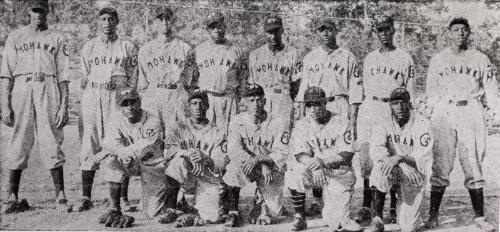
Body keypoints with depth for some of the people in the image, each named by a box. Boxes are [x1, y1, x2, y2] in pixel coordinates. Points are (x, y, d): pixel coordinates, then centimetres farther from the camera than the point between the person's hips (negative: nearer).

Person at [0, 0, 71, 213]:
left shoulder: (57, 39, 13)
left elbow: (63, 75, 8)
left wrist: (64, 105, -2)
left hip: (48, 90, -1)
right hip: (21, 90, 1)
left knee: (51, 143, -4)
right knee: (17, 145, 0)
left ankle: (60, 196, 1)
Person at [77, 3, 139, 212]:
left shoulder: (127, 47, 9)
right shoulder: (88, 47, 16)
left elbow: (133, 78, 6)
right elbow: (84, 78, 13)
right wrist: (84, 103, 4)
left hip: (119, 95, -2)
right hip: (93, 95, 2)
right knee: (89, 144, -2)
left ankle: (123, 198, 0)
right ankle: (86, 197, 1)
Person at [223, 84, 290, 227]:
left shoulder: (279, 125, -9)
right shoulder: (237, 122, -4)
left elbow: (280, 155, -15)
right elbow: (233, 150, -17)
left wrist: (257, 159, -33)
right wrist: (262, 166, -27)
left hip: (272, 171, -1)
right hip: (250, 167, 1)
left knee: (271, 217, -8)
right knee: (235, 166, -34)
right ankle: (233, 212, -19)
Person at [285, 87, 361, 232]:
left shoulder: (341, 123, -5)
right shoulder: (301, 126, 2)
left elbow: (346, 154, -15)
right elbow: (299, 154, -9)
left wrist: (323, 161, -32)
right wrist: (308, 161, -34)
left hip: (339, 174, -3)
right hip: (313, 174, 3)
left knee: (334, 218, -22)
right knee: (293, 174, -29)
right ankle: (300, 218, -11)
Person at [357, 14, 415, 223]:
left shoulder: (405, 58, 5)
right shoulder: (369, 58, 17)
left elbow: (410, 92, 3)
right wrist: (362, 110, 12)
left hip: (393, 110, -3)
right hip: (369, 109, 4)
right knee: (366, 159, -2)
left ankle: (394, 208, 5)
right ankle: (367, 207, 3)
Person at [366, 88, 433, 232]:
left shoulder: (422, 124, -10)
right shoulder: (383, 125, -3)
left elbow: (422, 157, -21)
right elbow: (376, 150, -22)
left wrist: (399, 158, -40)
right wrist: (403, 167, -36)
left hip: (415, 177, -2)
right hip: (395, 173, 2)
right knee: (381, 166, -34)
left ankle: (415, 208, 26)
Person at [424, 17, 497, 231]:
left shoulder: (480, 59, 11)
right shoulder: (438, 59, 12)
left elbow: (490, 86, 12)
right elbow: (431, 89, 13)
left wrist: (484, 103, 2)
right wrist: (435, 108, 3)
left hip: (471, 112, 0)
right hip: (444, 112, 0)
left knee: (474, 165, -2)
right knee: (441, 166, -3)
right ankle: (433, 214, 1)